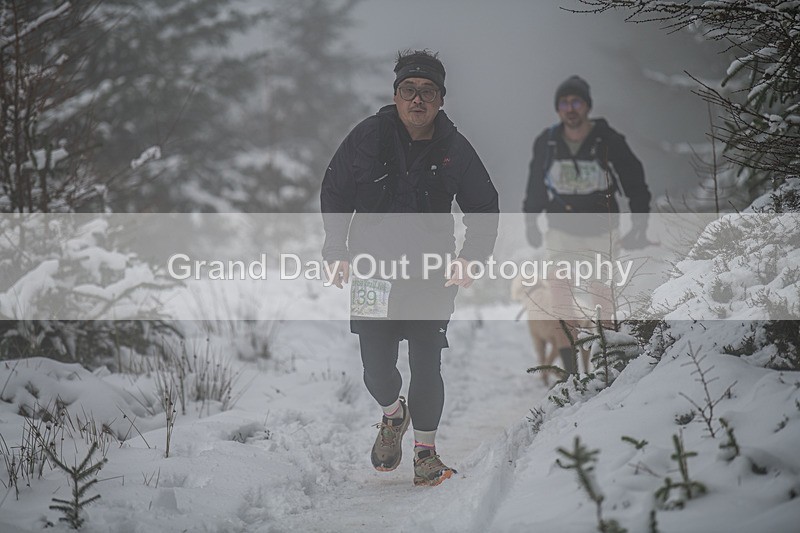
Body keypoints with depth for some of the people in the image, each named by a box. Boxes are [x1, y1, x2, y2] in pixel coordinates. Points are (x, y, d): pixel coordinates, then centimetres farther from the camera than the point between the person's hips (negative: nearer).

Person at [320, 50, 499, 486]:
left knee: (427, 367, 1)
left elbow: (485, 209, 9)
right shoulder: (367, 137, -3)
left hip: (432, 276, 0)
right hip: (372, 270, 0)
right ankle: (392, 414, 34)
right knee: (376, 365, 1)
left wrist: (471, 258, -5)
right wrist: (336, 252, -1)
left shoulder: (455, 150, -2)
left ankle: (426, 447, 20)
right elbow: (334, 194, 7)